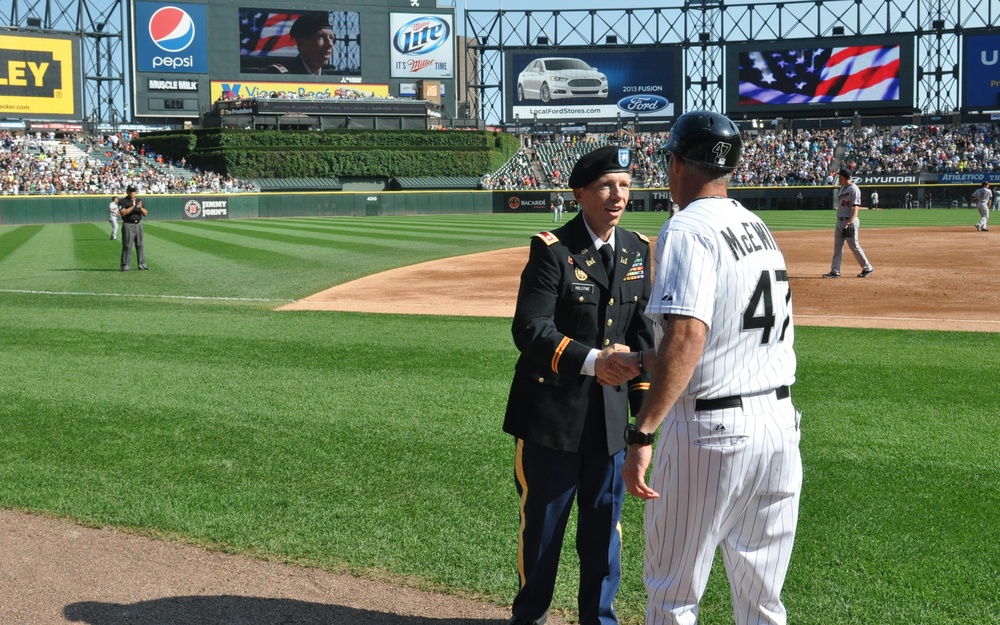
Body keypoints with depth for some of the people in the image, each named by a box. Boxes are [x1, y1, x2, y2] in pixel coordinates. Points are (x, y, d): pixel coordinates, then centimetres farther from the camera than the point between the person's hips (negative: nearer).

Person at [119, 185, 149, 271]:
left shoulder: (139, 201, 13)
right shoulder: (123, 202, -1)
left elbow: (145, 214, 7)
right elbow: (123, 212, -17)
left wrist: (140, 207, -13)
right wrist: (133, 206, -21)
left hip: (138, 224, 5)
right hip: (128, 225, -5)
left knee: (140, 245, 8)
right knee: (127, 246, -6)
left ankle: (142, 264, 13)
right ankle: (125, 266, -5)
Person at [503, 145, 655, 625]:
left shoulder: (638, 249, 7)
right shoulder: (553, 250, -12)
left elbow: (642, 331, 12)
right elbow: (530, 330, -20)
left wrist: (644, 403, 8)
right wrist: (591, 361, -34)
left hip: (611, 413, 5)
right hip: (550, 412, -4)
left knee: (604, 525, 12)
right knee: (541, 523, 10)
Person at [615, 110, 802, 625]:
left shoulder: (687, 230, -11)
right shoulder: (758, 228, 15)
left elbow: (687, 336, -25)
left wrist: (642, 434, -26)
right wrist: (643, 361, 30)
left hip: (710, 430, -8)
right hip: (779, 425, 8)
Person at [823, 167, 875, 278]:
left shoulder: (853, 189, -14)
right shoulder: (842, 188, 14)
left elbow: (856, 207, -20)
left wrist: (850, 222, -31)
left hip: (850, 221, -9)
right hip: (840, 221, 9)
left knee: (854, 246, -4)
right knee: (837, 247, 7)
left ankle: (868, 268, 6)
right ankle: (835, 271, 9)